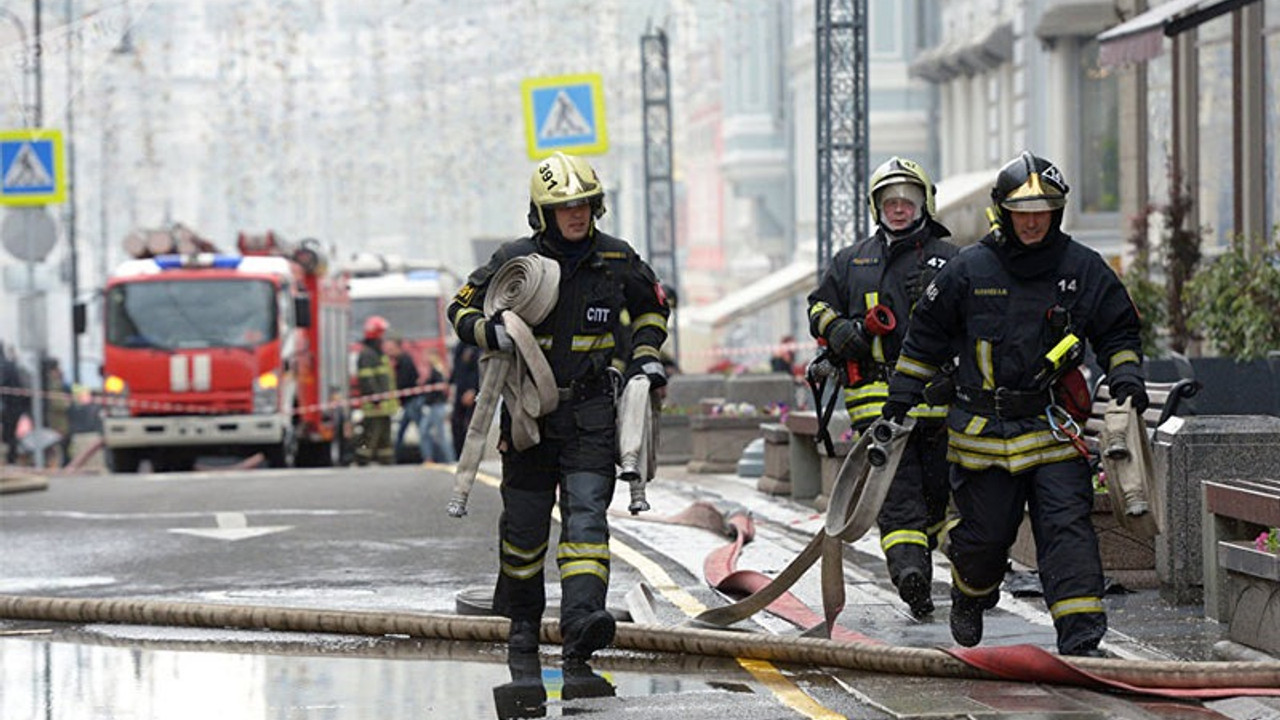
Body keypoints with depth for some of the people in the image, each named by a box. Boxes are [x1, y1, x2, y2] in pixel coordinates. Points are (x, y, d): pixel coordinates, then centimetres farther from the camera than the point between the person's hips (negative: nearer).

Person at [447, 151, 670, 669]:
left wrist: (645, 354, 7)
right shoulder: (516, 259, -4)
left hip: (590, 411, 0)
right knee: (525, 522, 7)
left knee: (586, 513, -15)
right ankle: (522, 619, 27)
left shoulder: (616, 260, 2)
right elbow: (461, 307, 4)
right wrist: (491, 334, -16)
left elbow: (652, 305, 21)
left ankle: (580, 624, -27)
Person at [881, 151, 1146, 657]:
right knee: (984, 533, 8)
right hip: (984, 427, 0)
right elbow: (926, 335, 10)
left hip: (1054, 427, 0)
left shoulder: (1083, 268, 2)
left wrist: (1126, 377, -4)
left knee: (1068, 528, -11)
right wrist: (900, 398, 11)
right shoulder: (969, 271, -1)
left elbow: (1119, 331, 14)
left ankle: (1081, 638, -13)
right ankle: (970, 596, 41)